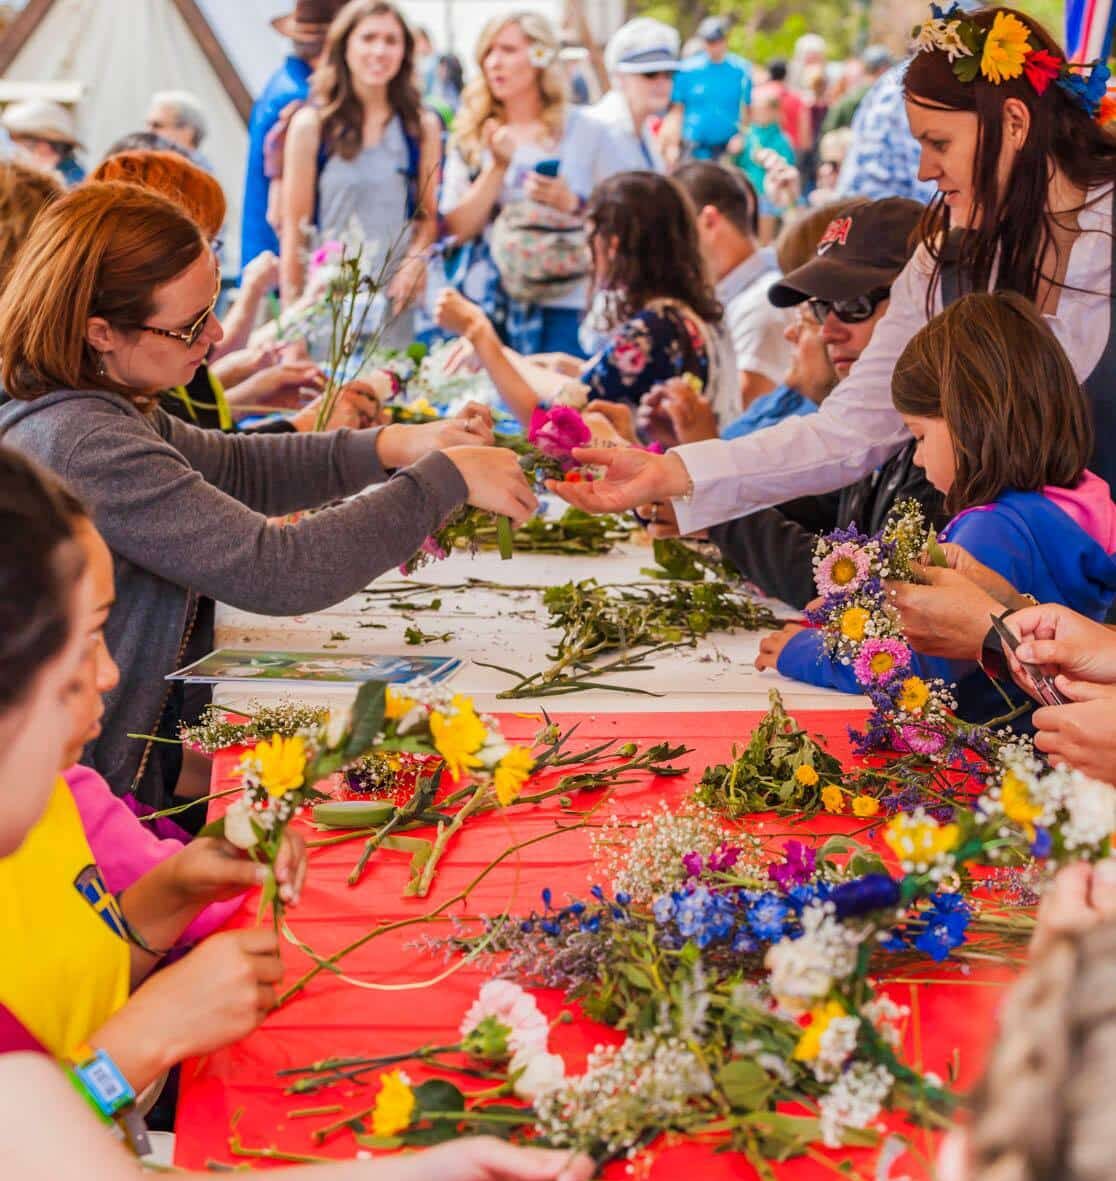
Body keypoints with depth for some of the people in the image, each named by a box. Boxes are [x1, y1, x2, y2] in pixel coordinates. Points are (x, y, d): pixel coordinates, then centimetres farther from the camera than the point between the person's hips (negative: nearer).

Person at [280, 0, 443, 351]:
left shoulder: (422, 126, 7)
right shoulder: (311, 124, 0)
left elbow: (429, 215, 13)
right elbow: (293, 226, 0)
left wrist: (416, 258, -8)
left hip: (395, 298, 2)